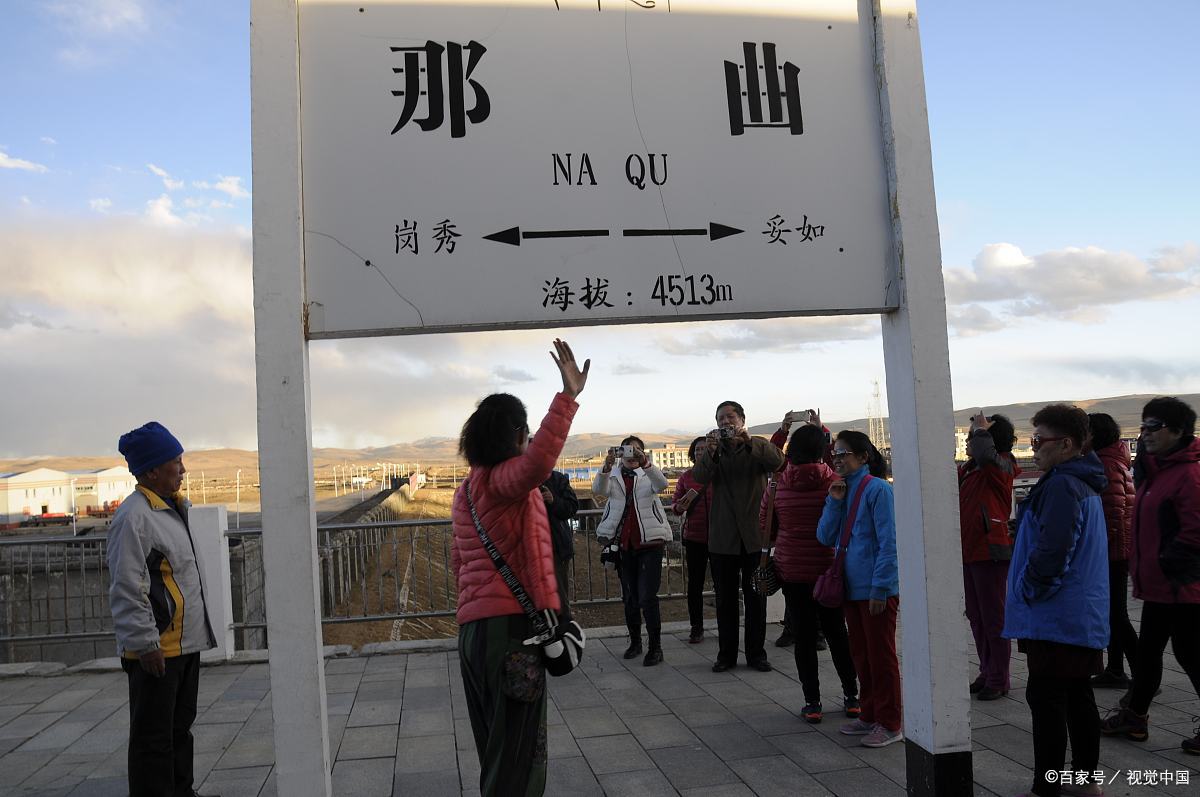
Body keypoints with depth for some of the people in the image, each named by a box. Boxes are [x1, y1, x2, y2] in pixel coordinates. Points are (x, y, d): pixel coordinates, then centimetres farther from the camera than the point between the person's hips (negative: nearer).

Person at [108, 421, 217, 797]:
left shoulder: (174, 508, 12)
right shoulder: (133, 516, -18)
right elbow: (126, 590, -21)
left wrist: (198, 631, 22)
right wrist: (145, 643, -21)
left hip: (185, 644, 10)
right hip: (156, 650, -9)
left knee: (180, 727, 20)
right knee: (153, 737, 2)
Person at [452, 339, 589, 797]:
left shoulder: (467, 489, 17)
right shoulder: (503, 480, -13)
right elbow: (539, 461, -37)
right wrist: (568, 396, -39)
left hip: (473, 627, 9)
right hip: (511, 625, -9)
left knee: (497, 747, 18)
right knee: (518, 751, -2)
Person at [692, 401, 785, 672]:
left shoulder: (758, 446, 4)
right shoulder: (712, 449, 7)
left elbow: (777, 461, -18)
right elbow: (700, 477, -12)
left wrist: (748, 441, -32)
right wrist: (710, 453, -31)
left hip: (755, 535, -1)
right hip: (722, 537, 1)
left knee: (755, 596, 6)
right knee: (725, 598, 8)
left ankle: (756, 653, 16)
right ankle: (726, 654, 15)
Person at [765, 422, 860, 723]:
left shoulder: (778, 484, -7)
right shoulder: (833, 481, -13)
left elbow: (764, 523, 5)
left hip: (791, 568, 0)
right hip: (828, 568, 0)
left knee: (804, 636, 7)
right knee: (837, 631, 15)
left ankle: (812, 703, 11)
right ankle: (851, 696, 23)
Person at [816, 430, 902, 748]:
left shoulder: (877, 489, -12)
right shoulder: (841, 490, 10)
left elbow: (888, 542, -16)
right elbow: (825, 537, 6)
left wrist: (880, 587, -18)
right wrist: (834, 502, -6)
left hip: (876, 589, -7)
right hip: (851, 587, 8)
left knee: (881, 656, 1)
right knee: (860, 655, 15)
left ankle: (889, 724, 12)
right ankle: (869, 716, 28)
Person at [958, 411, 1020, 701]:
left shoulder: (1001, 467, -13)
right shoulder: (968, 469, 12)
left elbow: (986, 456, -34)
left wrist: (982, 429, -21)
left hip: (990, 553, -9)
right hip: (968, 551, 9)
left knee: (993, 618, 1)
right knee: (976, 617, 15)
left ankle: (999, 679, 11)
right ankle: (987, 672, 26)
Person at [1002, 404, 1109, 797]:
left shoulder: (1060, 486, -18)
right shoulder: (1085, 484, 15)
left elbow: (1051, 550, -26)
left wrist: (1027, 589, -12)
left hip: (1056, 617, -10)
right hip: (1085, 617, 10)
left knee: (1046, 699, -3)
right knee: (1078, 695, 17)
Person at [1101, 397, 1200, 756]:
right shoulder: (1156, 470, 14)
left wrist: (1167, 565, -18)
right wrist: (1142, 568, 16)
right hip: (1157, 584, 10)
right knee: (1148, 649, 18)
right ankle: (1134, 717, 31)